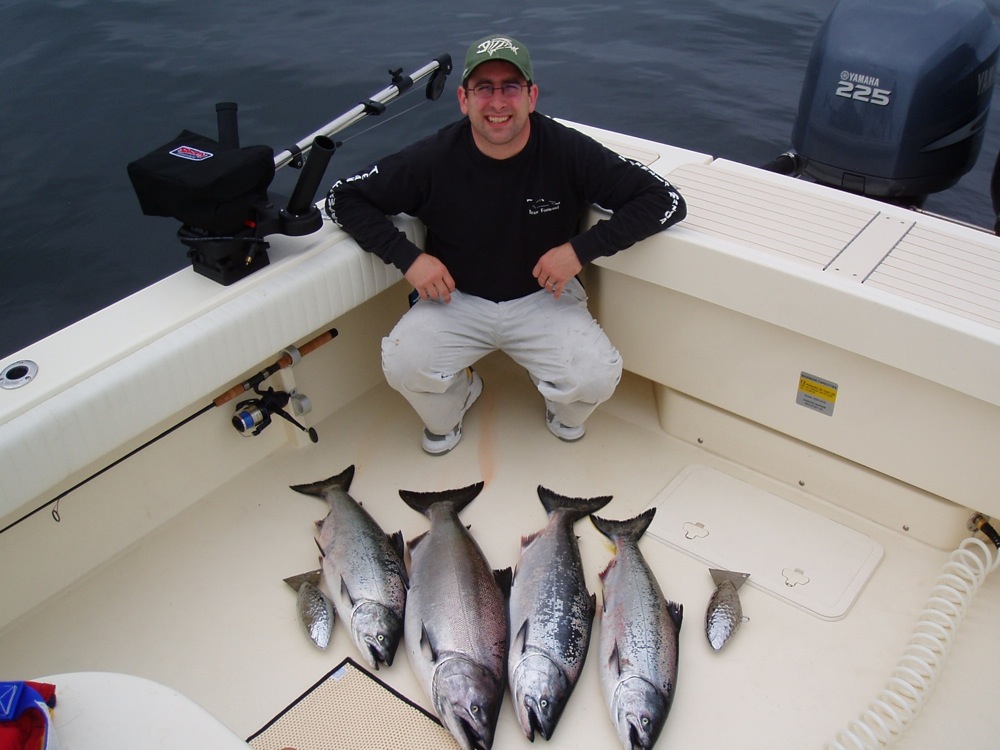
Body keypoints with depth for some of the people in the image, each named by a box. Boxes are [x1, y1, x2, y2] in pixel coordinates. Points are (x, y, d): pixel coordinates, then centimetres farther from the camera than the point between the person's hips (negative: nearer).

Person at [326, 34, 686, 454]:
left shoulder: (569, 152, -17)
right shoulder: (434, 159, -16)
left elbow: (666, 200, -14)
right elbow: (343, 198, -7)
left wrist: (582, 248, -22)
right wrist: (408, 257, -20)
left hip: (544, 297, 0)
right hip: (454, 298, 1)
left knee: (597, 377, -24)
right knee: (401, 364, -25)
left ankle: (564, 413, 18)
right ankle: (452, 405, 14)